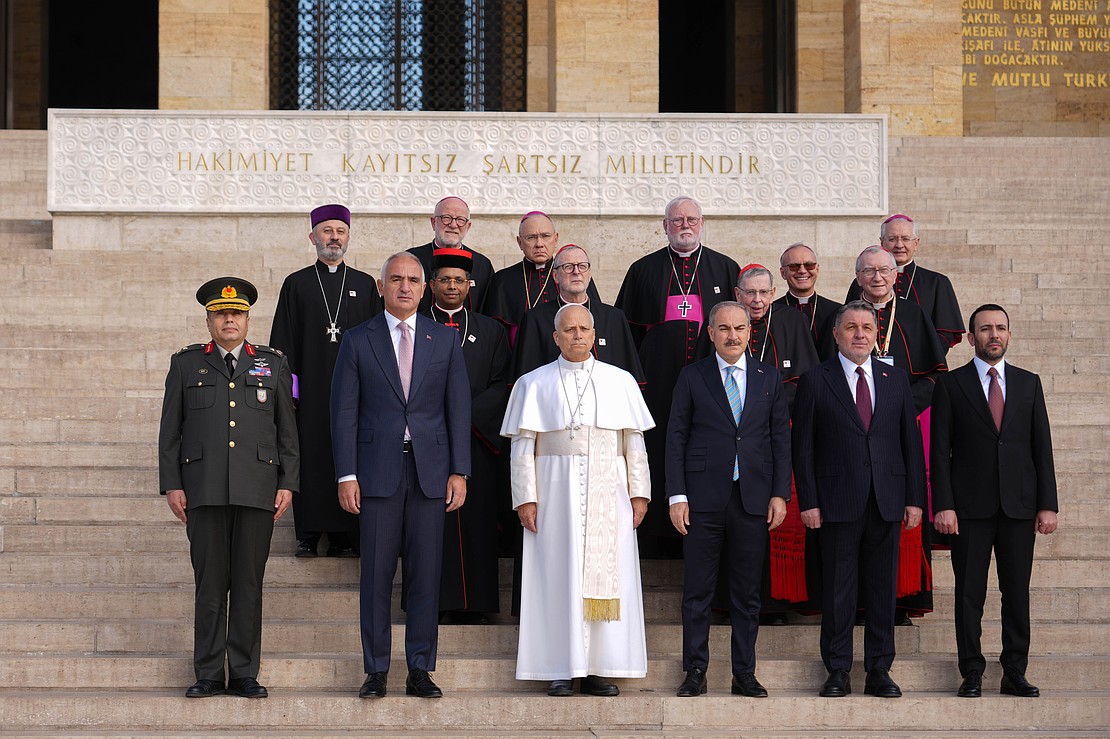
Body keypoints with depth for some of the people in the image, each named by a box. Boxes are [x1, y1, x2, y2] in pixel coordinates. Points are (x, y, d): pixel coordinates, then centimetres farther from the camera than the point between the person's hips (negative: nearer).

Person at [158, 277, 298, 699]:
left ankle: (244, 674, 7)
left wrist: (288, 484, 3)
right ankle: (208, 675, 6)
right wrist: (171, 485, 1)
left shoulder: (272, 365, 14)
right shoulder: (186, 364, 12)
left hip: (257, 490, 1)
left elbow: (287, 431, 12)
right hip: (204, 490, 0)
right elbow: (170, 431, 10)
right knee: (209, 582, -1)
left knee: (249, 582, 1)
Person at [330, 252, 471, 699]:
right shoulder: (358, 341, 5)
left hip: (431, 469, 1)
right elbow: (344, 411, 2)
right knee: (376, 574, 1)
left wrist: (459, 472, 0)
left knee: (426, 574, 2)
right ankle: (376, 671, 8)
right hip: (378, 470, -1)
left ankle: (420, 671, 9)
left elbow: (458, 408, 7)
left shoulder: (445, 340, 9)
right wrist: (346, 475, -5)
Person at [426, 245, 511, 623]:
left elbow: (502, 385, 6)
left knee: (475, 518, -1)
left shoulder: (490, 331, 13)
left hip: (477, 438, 1)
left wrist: (466, 413, -8)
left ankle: (473, 604, 3)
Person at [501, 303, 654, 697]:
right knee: (558, 576, -3)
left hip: (608, 494, 2)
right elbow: (523, 447, 2)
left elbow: (634, 442, 8)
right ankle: (561, 672, -1)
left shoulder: (620, 382, 10)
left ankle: (600, 671, 3)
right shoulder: (534, 384, 6)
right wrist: (525, 498, -7)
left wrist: (639, 491, 0)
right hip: (556, 491, -1)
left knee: (607, 573, -1)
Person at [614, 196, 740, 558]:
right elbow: (628, 329, 10)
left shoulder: (726, 269, 11)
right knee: (659, 458, -2)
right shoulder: (643, 270, 10)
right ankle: (657, 538, 2)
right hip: (658, 383, 0)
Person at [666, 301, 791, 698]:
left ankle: (744, 674, 12)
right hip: (704, 499, -2)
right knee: (697, 591, 2)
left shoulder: (768, 378, 10)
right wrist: (676, 495, -5)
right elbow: (676, 437, 2)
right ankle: (695, 672, 9)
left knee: (747, 593, 6)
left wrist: (780, 494, 1)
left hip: (753, 498, 2)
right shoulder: (692, 377, 4)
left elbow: (781, 438, 10)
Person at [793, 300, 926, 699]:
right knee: (838, 589, 1)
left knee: (883, 587, 5)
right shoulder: (815, 380, 2)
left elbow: (911, 440, 10)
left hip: (887, 500, 3)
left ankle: (879, 670, 12)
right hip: (838, 499, -3)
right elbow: (803, 447, 0)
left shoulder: (896, 379, 11)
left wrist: (914, 498, 4)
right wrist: (808, 501, -7)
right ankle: (838, 671, 8)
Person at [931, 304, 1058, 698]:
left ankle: (1015, 673, 10)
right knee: (969, 592, 0)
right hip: (971, 505, -2)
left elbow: (1042, 447, 9)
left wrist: (1048, 504, 1)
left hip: (1019, 504, 2)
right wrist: (943, 505, -9)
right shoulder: (951, 385, 4)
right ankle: (972, 673, 7)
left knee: (1017, 592, 3)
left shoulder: (1029, 383, 11)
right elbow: (940, 451, 0)